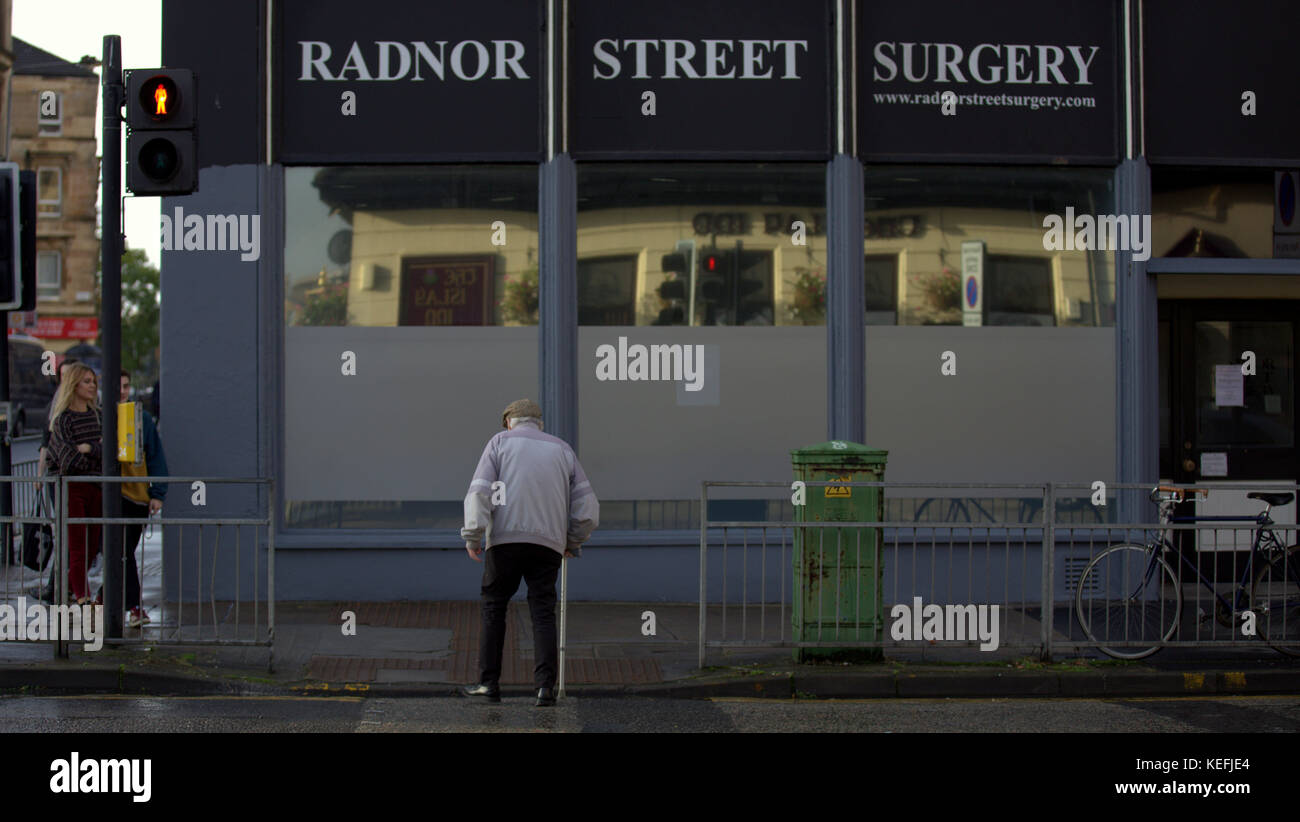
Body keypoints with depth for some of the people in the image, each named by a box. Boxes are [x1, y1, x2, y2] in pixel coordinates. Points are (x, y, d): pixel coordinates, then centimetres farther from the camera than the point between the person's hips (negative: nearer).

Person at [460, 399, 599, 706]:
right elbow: (587, 505, 14)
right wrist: (573, 541, 25)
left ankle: (489, 682, 4)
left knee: (493, 607, 7)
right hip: (549, 542, 2)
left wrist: (472, 536, -2)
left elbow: (480, 491, -3)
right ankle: (545, 686, -9)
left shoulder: (501, 442, 10)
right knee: (543, 612, 3)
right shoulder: (562, 449, 19)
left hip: (506, 538, -2)